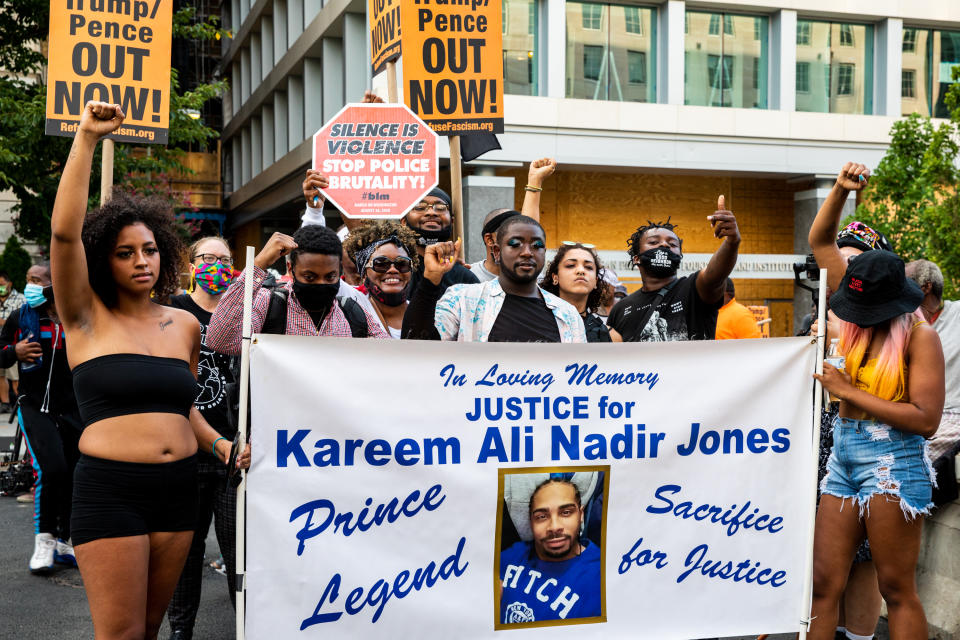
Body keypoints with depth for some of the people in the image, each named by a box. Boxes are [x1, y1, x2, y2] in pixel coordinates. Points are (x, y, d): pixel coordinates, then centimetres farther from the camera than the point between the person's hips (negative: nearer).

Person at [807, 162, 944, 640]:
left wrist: (849, 391, -14)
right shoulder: (857, 310, 6)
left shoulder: (918, 335, -11)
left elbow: (925, 419, -18)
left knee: (897, 590, 1)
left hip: (892, 461, -6)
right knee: (823, 585, 5)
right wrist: (840, 191, -1)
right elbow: (820, 241, 12)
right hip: (843, 456, 7)